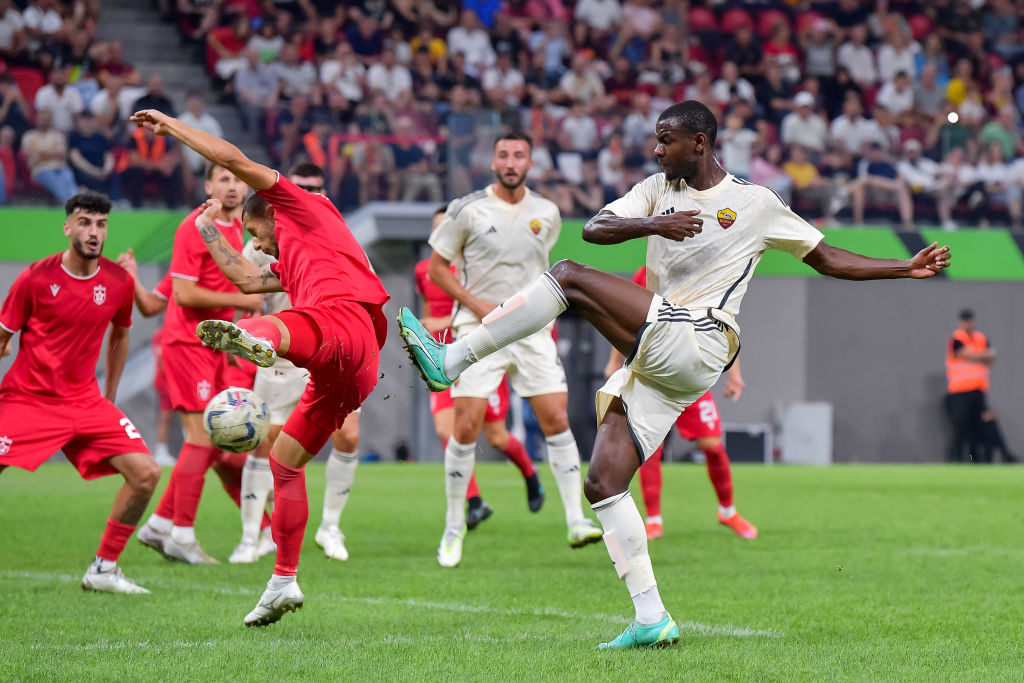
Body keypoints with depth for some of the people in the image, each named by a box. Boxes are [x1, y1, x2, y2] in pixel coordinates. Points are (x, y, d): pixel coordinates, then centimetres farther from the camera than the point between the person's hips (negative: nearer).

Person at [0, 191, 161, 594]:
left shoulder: (119, 282, 0)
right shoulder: (37, 278, -10)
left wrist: (110, 394, 20)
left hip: (86, 402, 4)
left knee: (146, 473, -9)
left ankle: (103, 570, 4)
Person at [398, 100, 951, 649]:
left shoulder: (756, 203, 8)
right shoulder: (659, 190, 19)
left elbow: (827, 259, 16)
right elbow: (593, 229, 3)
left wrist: (905, 269, 9)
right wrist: (655, 224, -14)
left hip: (694, 342, -6)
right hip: (653, 358, 6)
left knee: (568, 277, -21)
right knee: (603, 483, -3)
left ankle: (450, 362, -23)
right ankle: (651, 620, -1)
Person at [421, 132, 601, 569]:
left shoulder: (547, 214, 6)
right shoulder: (468, 210, -6)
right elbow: (436, 267, 0)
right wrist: (477, 304, -11)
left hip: (532, 331, 3)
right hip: (479, 331, -3)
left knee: (557, 420, -6)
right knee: (466, 426, -7)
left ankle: (576, 521, -2)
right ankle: (454, 527, 7)